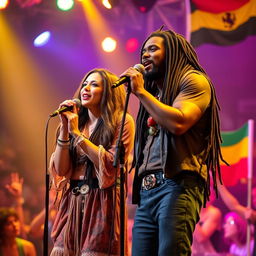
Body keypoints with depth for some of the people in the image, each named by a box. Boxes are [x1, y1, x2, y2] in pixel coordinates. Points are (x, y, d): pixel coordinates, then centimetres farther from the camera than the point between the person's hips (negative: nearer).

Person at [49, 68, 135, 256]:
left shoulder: (122, 122, 1)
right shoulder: (77, 122, 15)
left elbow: (111, 164, -13)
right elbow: (61, 170, 7)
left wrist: (78, 134, -9)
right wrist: (64, 130, -2)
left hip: (103, 201, -5)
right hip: (73, 201, 5)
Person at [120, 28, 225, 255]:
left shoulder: (193, 81, 4)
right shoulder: (154, 92, 28)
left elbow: (178, 123, -14)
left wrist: (141, 91, -5)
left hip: (177, 185, -8)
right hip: (147, 189, 8)